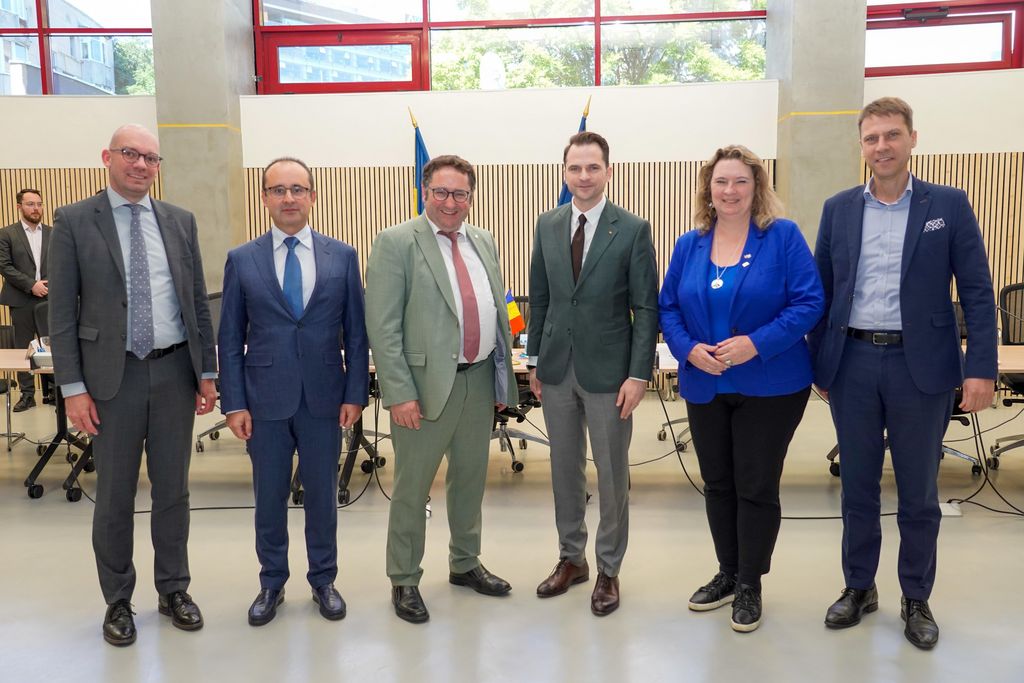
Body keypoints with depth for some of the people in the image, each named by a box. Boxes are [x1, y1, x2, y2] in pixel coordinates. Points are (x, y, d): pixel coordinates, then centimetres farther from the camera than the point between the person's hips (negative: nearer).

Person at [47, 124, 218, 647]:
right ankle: (118, 601, 27)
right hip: (113, 375, -2)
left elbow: (198, 302, 8)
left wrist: (207, 371, 4)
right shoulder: (73, 222, -2)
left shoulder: (180, 221, 6)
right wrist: (73, 388, -9)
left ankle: (173, 589, 29)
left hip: (175, 371, 3)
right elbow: (62, 314, -4)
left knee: (173, 489, 12)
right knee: (114, 495, 9)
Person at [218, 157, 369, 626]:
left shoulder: (342, 256, 1)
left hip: (323, 398, 0)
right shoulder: (242, 260, 1)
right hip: (265, 400, 0)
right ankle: (272, 583, 32)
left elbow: (356, 332, 2)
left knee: (322, 495, 12)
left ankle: (323, 580, 31)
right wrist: (233, 403, -3)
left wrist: (355, 394, -3)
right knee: (269, 498, 12)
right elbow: (230, 338, 2)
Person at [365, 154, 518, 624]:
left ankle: (465, 564, 37)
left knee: (470, 479, 18)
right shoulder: (395, 243, -8)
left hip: (480, 381, 6)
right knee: (411, 488, 7)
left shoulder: (484, 243, 11)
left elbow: (498, 313, 14)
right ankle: (404, 580, 25)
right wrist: (399, 392, -17)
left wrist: (503, 378, 11)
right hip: (426, 384, -6)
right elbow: (382, 326, -13)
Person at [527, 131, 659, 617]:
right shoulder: (547, 225, 6)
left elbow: (646, 308, -7)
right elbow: (539, 298, 10)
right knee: (565, 469, 14)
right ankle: (571, 559, 31)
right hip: (557, 370, 4)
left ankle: (608, 570, 24)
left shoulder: (633, 230, -7)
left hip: (608, 371, -3)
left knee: (612, 475, 7)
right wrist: (535, 360, 9)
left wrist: (638, 375, -12)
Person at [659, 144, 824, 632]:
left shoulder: (783, 236, -6)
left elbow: (809, 302, -12)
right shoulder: (688, 246, 5)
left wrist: (756, 344, -22)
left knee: (756, 487, 4)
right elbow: (668, 308, 6)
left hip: (770, 387, -4)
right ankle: (727, 573, 33)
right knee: (717, 484, 14)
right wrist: (689, 350, -13)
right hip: (705, 387, 4)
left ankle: (749, 586, 22)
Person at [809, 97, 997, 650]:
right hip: (852, 363, 2)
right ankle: (858, 588, 29)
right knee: (857, 487, 12)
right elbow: (822, 292, 7)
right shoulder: (838, 209, 6)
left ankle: (916, 599, 28)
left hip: (920, 366, -1)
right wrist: (819, 364, 6)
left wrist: (981, 368, -9)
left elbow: (977, 292, -2)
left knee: (918, 493, 10)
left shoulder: (949, 206, 0)